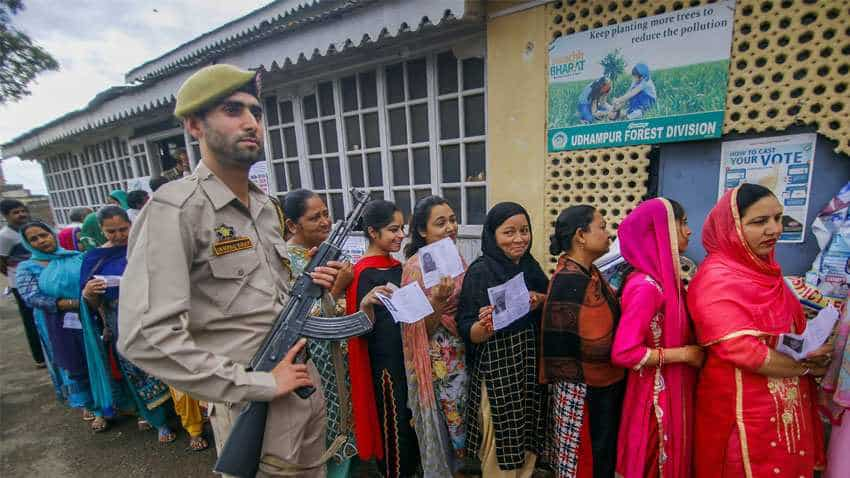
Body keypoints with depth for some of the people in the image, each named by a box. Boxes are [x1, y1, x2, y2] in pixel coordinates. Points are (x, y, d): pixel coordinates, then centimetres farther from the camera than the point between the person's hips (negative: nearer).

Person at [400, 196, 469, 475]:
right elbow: (421, 328, -16)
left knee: (464, 415, 20)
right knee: (445, 420, 10)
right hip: (437, 357, -6)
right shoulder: (416, 266, -18)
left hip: (462, 352, 7)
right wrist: (438, 300, -33)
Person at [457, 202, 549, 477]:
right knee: (502, 443, 9)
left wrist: (540, 302, -8)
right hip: (497, 371, -6)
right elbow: (467, 333, -15)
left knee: (529, 440, 20)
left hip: (532, 367, 6)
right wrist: (486, 325, -36)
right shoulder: (480, 272, -16)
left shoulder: (531, 267, 3)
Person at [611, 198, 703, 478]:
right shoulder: (645, 285, -25)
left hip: (674, 389, 8)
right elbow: (624, 352, -27)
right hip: (656, 394, -8)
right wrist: (684, 354, -19)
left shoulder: (665, 276, 2)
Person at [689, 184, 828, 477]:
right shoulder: (717, 279, -24)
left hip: (787, 398, 8)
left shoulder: (764, 267, 4)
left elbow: (790, 326, 16)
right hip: (742, 402, -8)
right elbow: (743, 351, -25)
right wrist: (806, 367, -11)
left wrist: (812, 351, -4)